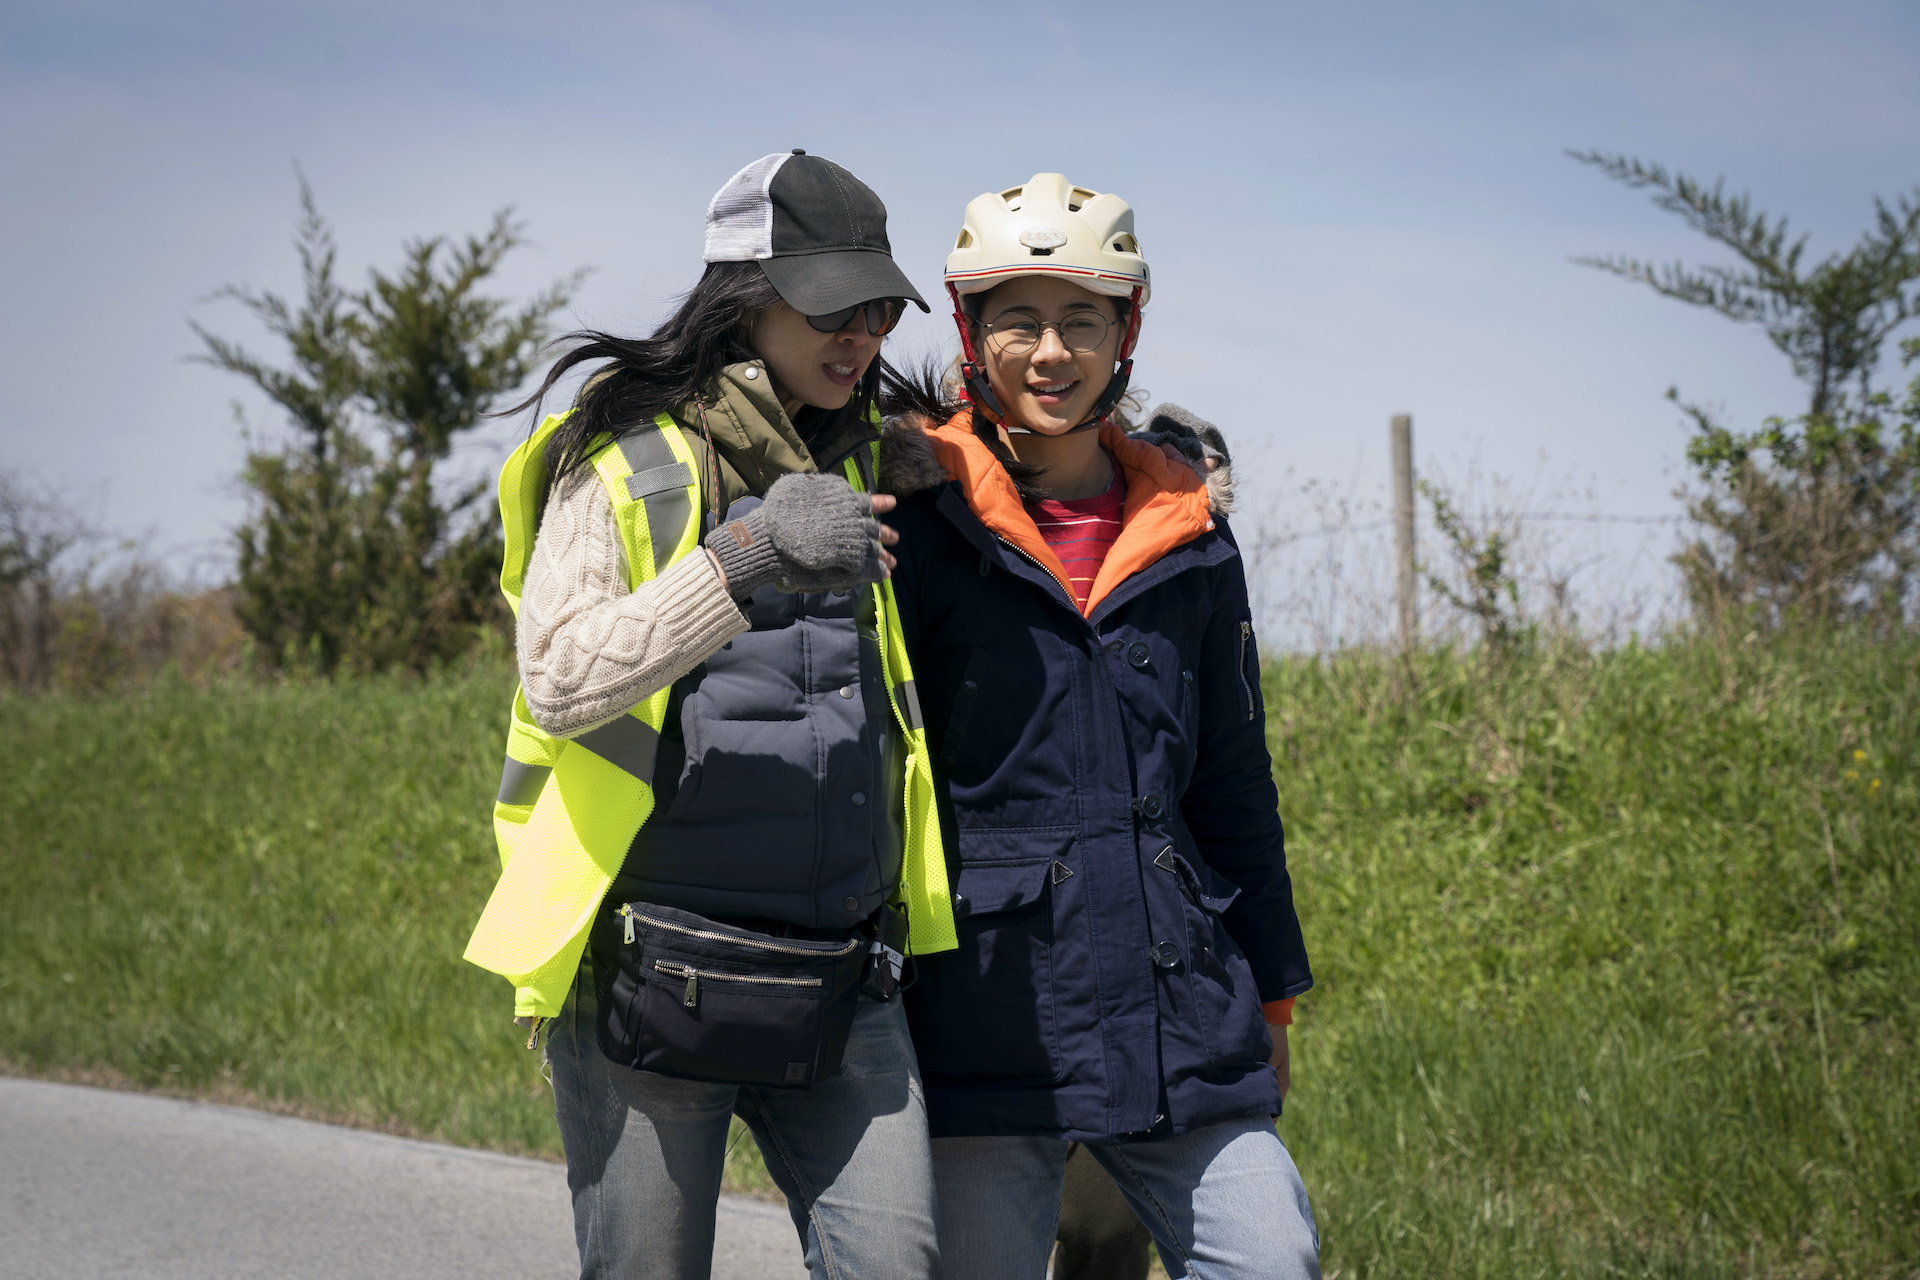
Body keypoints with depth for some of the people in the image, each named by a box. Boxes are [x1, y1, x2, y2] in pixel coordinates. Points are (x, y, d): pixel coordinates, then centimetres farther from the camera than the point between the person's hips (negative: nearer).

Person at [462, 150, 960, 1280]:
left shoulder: (861, 467, 15)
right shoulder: (625, 460, -5)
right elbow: (558, 680, -17)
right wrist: (745, 560, -29)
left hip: (837, 975, 5)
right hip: (650, 967, -5)